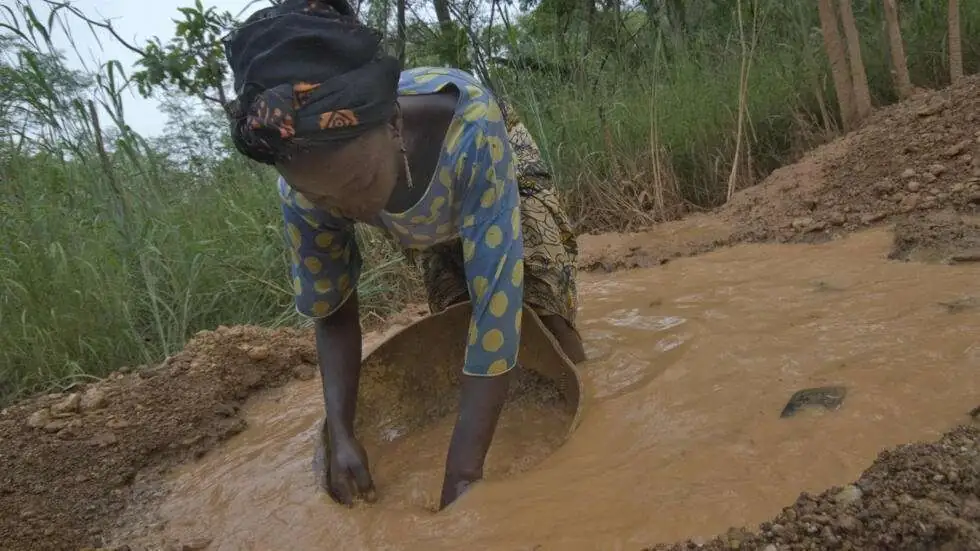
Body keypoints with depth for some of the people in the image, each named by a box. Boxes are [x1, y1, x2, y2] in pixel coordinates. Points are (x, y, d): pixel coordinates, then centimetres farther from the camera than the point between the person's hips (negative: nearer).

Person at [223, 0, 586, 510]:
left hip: (503, 169, -2)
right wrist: (340, 436, -30)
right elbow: (331, 310, -19)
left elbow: (496, 296, -48)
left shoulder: (469, 124, -49)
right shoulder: (303, 192, -35)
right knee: (454, 322, -3)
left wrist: (463, 471, -47)